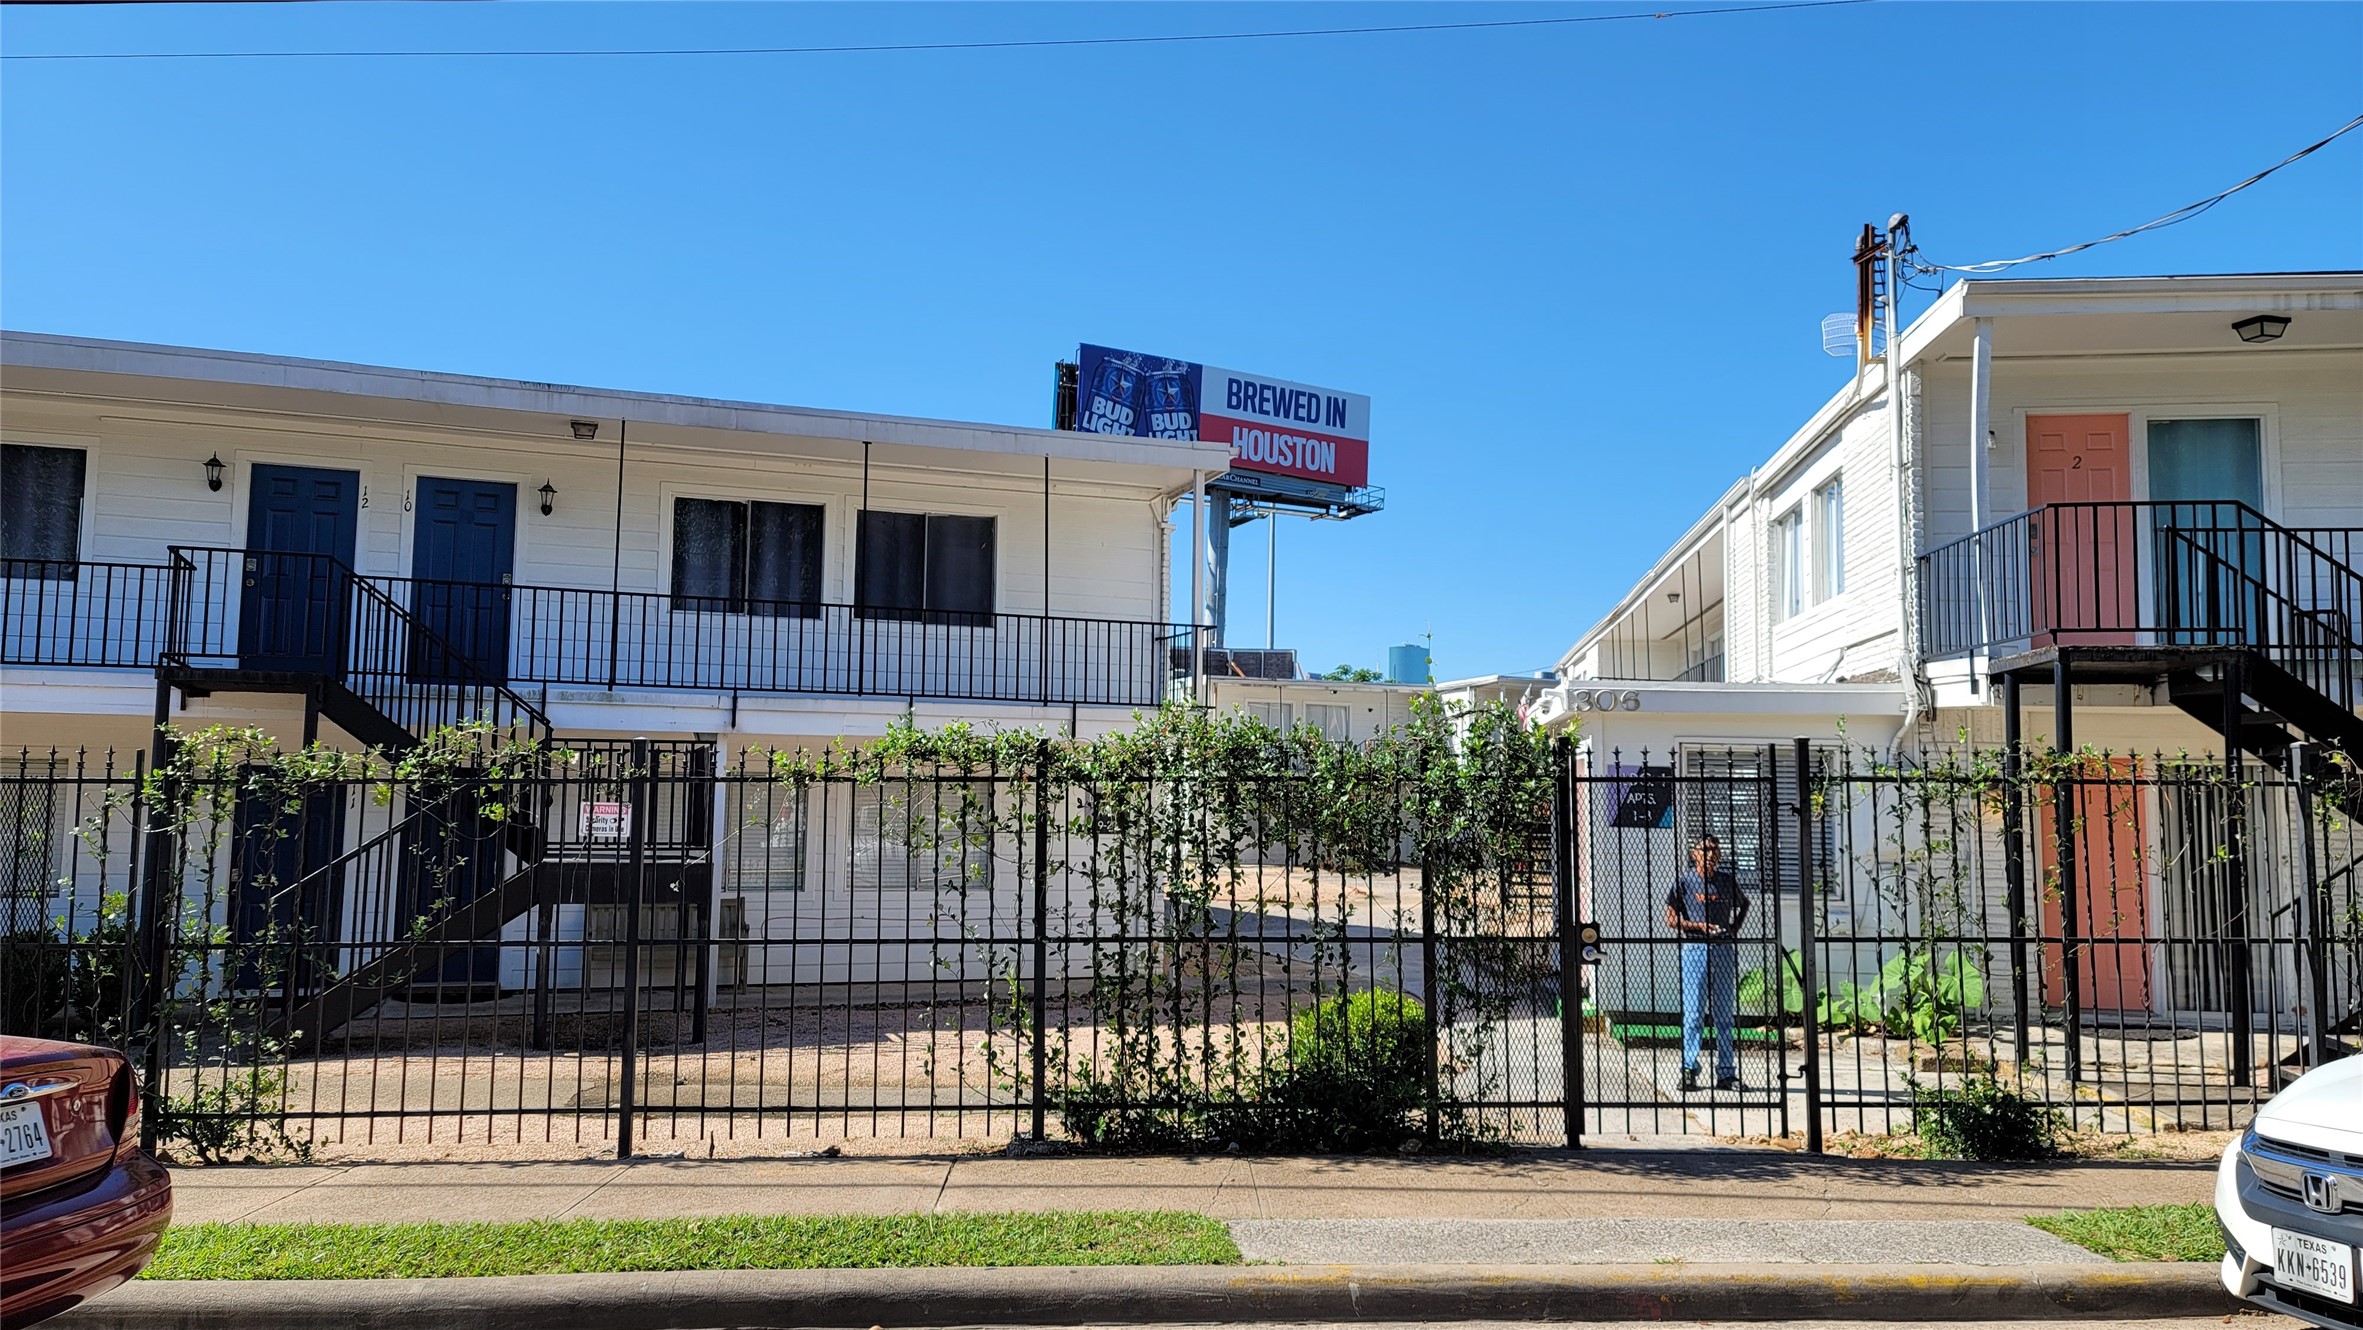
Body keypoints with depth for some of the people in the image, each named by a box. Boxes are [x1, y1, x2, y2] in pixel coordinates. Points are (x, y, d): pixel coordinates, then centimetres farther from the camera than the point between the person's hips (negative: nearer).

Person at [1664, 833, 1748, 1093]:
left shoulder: (1728, 879, 9)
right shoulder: (1684, 880, -1)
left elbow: (1743, 904, 27)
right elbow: (1671, 919, -2)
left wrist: (1734, 929, 11)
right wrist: (1700, 926, -16)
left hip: (1724, 948, 4)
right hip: (1695, 948, -4)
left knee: (1724, 1014, 7)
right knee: (1693, 1013, -6)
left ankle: (1726, 1073, 12)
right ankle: (1689, 1069, -1)